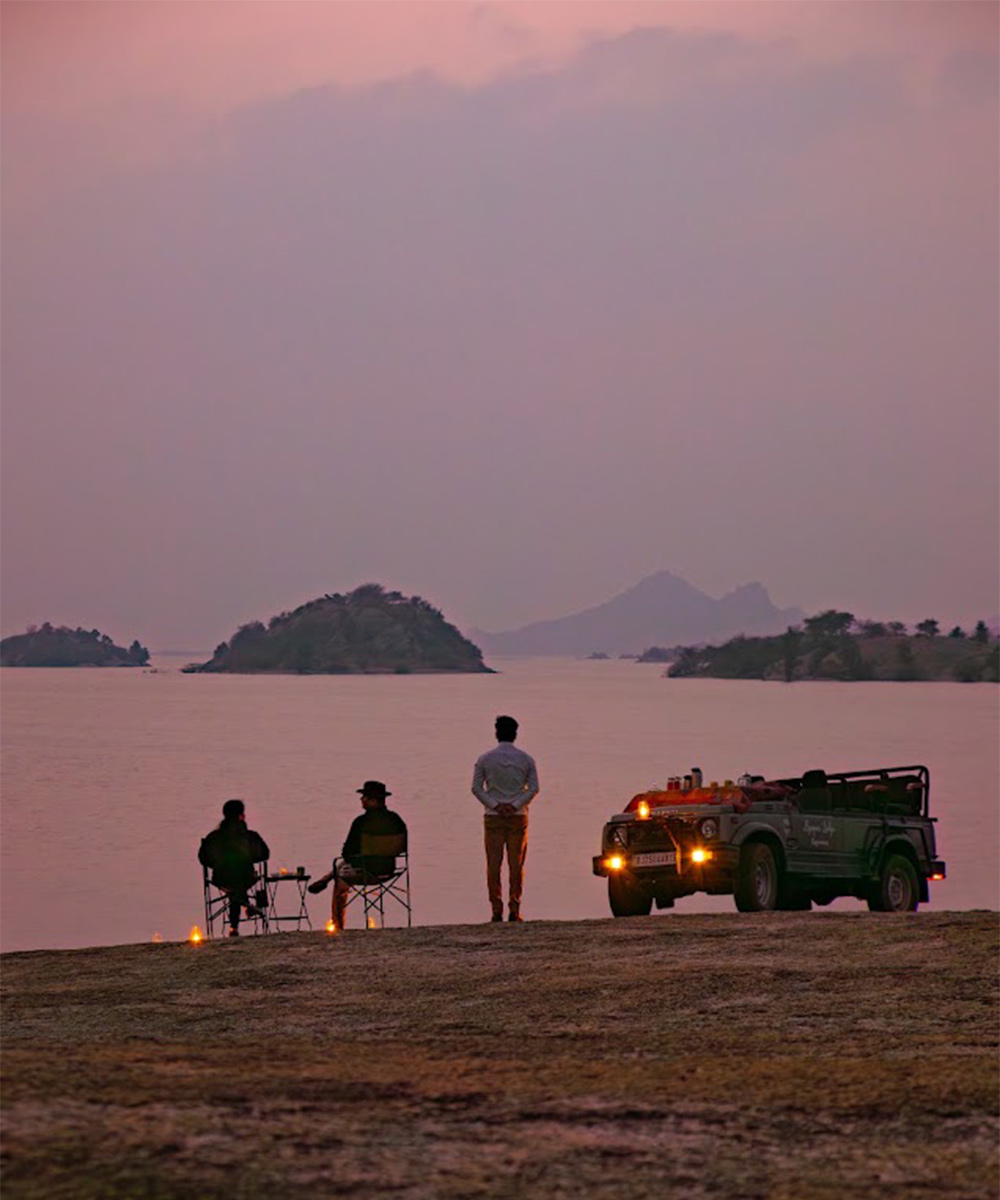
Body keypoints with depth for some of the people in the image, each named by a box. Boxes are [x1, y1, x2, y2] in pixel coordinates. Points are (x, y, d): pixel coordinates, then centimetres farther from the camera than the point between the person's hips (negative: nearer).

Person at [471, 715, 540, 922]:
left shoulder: (485, 759, 1)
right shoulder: (526, 759, 2)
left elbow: (476, 788, -5)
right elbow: (533, 788, -4)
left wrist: (495, 805, -8)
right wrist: (516, 805, -8)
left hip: (493, 817, 0)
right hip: (518, 817, 0)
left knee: (493, 863, 1)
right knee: (516, 864, 3)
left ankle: (496, 910, -4)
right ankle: (514, 909, -3)